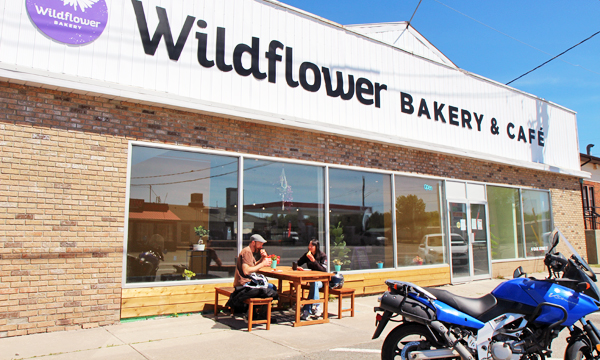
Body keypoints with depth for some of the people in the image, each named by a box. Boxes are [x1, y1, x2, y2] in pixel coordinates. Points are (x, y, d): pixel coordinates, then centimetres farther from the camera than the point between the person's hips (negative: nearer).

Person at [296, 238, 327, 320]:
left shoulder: (323, 256, -5)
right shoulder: (307, 255, 6)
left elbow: (323, 270, -16)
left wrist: (314, 260, -25)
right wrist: (297, 267, -16)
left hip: (321, 280, -3)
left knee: (314, 283, -35)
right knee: (313, 284, -33)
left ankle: (306, 310, -34)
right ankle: (317, 307, -33)